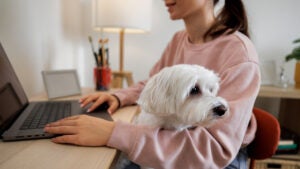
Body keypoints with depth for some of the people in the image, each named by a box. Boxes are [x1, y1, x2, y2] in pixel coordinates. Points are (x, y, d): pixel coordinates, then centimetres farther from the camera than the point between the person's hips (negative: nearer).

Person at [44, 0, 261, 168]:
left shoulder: (238, 54, -22)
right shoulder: (178, 40, 0)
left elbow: (216, 149, -30)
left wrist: (114, 133, -38)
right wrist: (119, 97, -9)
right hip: (176, 144, 5)